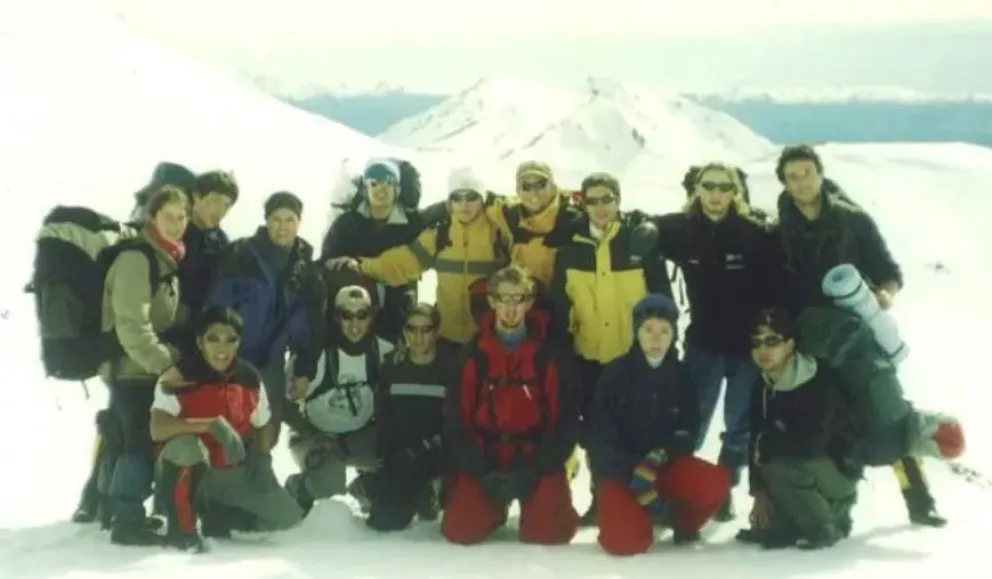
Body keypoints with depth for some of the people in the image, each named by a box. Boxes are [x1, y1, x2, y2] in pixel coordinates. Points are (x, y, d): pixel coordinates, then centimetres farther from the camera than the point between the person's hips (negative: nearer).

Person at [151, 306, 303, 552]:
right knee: (186, 444, -38)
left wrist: (262, 458, -8)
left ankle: (214, 514, 14)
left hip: (228, 474, 4)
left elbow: (264, 425, 12)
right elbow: (157, 429, -32)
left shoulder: (250, 378, -3)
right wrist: (212, 425, -40)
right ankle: (181, 529, -18)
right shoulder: (179, 377, -19)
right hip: (185, 473, -4)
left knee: (286, 515, -9)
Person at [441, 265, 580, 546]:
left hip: (537, 462, -1)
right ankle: (495, 509, 17)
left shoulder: (551, 354, -2)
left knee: (551, 532, -23)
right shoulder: (473, 354, 0)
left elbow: (566, 422, -4)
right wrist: (481, 472, -12)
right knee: (460, 530, -19)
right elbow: (456, 421, 0)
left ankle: (535, 508, 15)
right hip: (483, 462, 1)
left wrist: (533, 470, -14)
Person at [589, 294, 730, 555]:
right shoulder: (616, 374, -9)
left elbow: (688, 431, 1)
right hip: (620, 470, -3)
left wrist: (659, 457, -19)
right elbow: (601, 438, -9)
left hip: (665, 464, 3)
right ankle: (615, 505, 9)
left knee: (715, 483, -27)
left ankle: (683, 523, 5)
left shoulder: (680, 375, 1)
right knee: (626, 540, -28)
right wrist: (636, 473, -20)